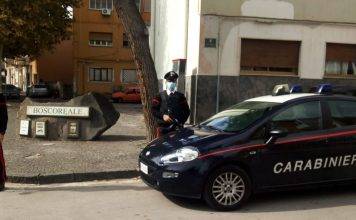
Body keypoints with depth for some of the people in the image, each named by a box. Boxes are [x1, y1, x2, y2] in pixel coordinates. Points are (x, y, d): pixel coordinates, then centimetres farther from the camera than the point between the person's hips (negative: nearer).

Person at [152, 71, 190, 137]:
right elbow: (154, 110, 3)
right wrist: (162, 116, -13)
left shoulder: (180, 96, 9)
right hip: (163, 127, 0)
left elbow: (186, 111, 7)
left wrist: (181, 122, -8)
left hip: (177, 128, 0)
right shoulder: (160, 96, 8)